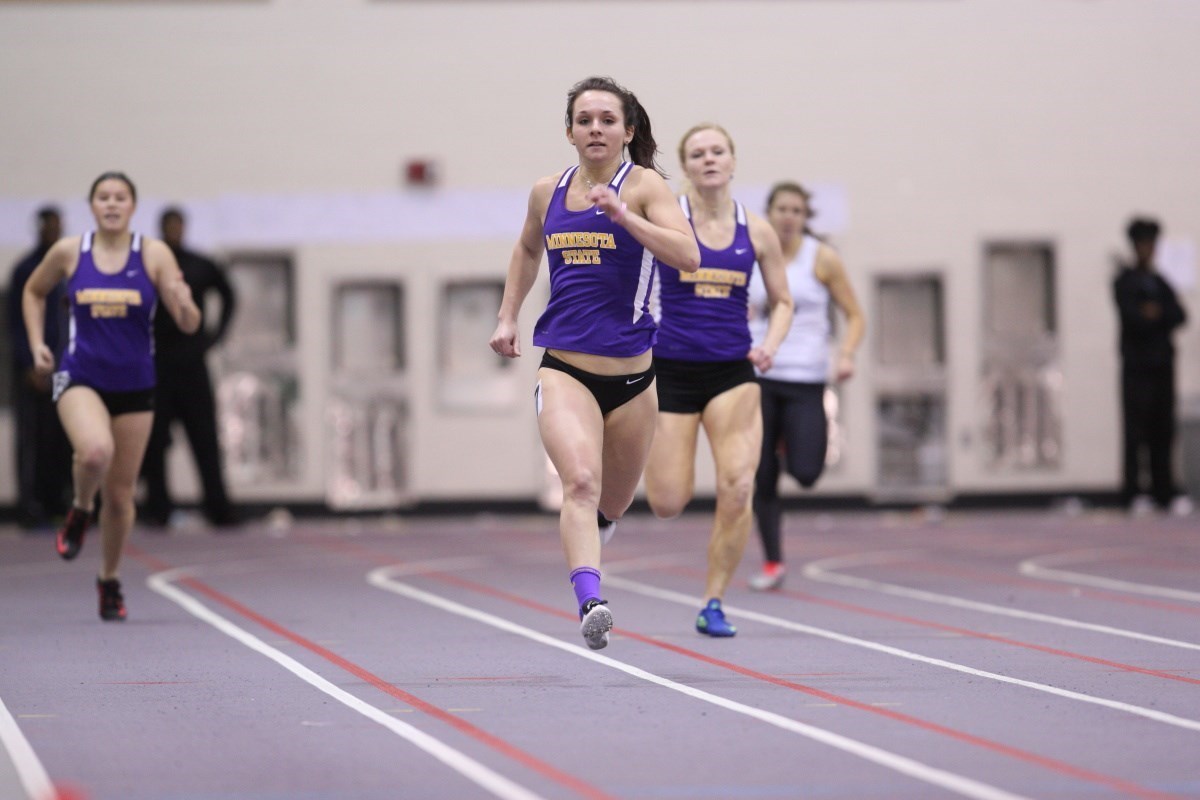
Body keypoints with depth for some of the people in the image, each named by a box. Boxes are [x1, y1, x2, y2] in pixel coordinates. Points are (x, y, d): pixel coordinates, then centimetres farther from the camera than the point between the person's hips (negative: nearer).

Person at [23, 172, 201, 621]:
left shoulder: (154, 255, -4)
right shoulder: (68, 252, -1)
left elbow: (189, 325, -7)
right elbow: (34, 292, 18)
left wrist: (185, 305, -30)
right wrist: (36, 343, 5)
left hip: (134, 385, 1)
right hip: (80, 377, -1)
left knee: (120, 494, 8)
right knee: (95, 451, -33)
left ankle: (109, 580, 31)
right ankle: (80, 511, 1)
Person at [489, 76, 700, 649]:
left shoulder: (643, 185, -4)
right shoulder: (548, 193, 8)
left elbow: (688, 257, -19)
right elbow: (527, 249, 30)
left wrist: (622, 214, -28)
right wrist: (507, 316, 21)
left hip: (631, 375, 0)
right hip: (564, 369, 0)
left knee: (610, 507, 16)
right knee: (581, 482, -25)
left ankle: (581, 541, 50)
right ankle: (590, 603, -38)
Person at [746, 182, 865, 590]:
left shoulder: (822, 258, 1)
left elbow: (855, 316, 3)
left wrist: (846, 355, -13)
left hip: (805, 378, -2)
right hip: (758, 376, 2)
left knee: (805, 473, -17)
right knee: (761, 477, -2)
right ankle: (772, 563, 10)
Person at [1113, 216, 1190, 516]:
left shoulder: (1161, 283, 18)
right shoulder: (1125, 282, 2)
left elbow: (1179, 316, 5)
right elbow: (1131, 317, -13)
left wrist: (1156, 314, -10)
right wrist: (1163, 319, -7)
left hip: (1162, 364, 5)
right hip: (1137, 365, -5)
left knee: (1163, 432, 4)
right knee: (1136, 432, -7)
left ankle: (1164, 492, 6)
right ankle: (1133, 493, -7)